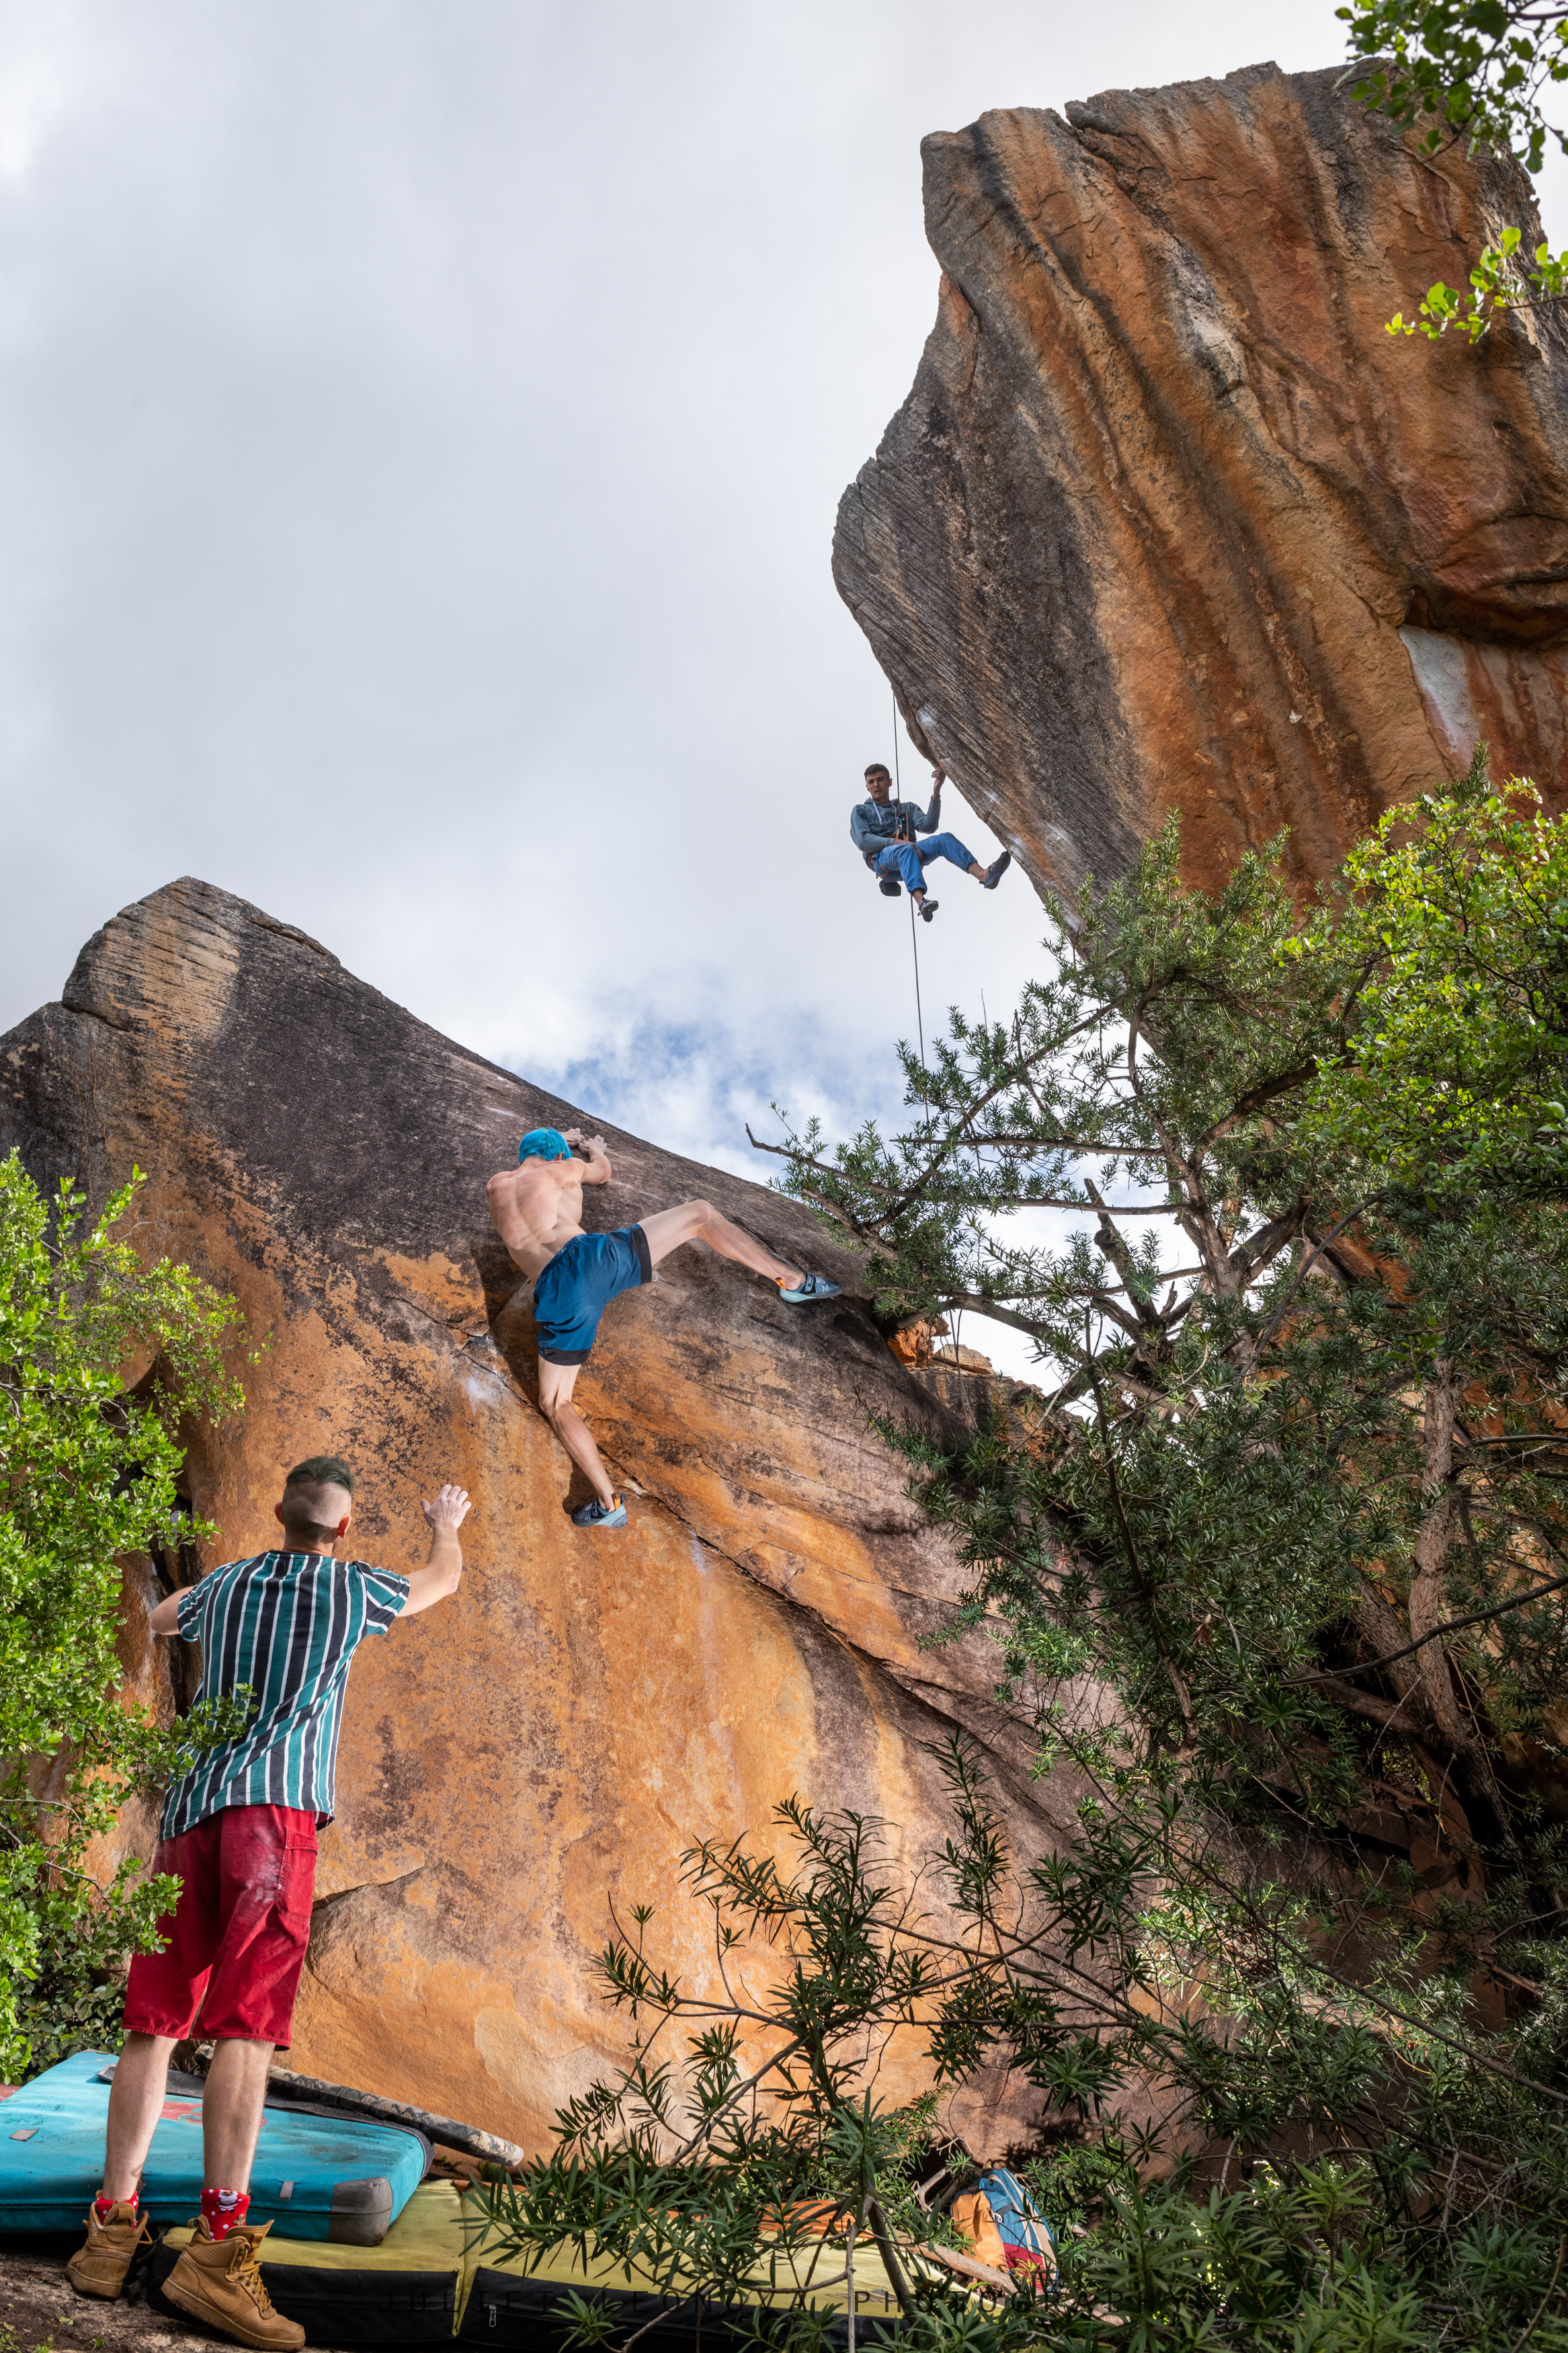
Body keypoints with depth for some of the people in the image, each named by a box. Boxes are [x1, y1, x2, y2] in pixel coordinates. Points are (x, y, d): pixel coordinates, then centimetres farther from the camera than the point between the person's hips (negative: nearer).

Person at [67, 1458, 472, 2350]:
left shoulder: (225, 1587, 19)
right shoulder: (354, 1590, 9)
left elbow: (160, 1619, 44)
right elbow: (443, 1582, 30)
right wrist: (448, 1526, 52)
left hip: (190, 1809, 5)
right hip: (275, 1808, -5)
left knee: (155, 2022, 7)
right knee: (248, 2020, -13)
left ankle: (113, 2228, 9)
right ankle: (219, 2247, -21)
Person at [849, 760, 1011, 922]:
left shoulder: (907, 808, 28)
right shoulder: (860, 811, 21)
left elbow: (928, 826, 6)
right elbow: (863, 841, 0)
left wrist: (936, 792, -6)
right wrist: (895, 842, -16)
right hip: (881, 857, -3)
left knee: (944, 839, -24)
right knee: (906, 850, -39)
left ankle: (984, 875, -48)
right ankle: (921, 902, -64)